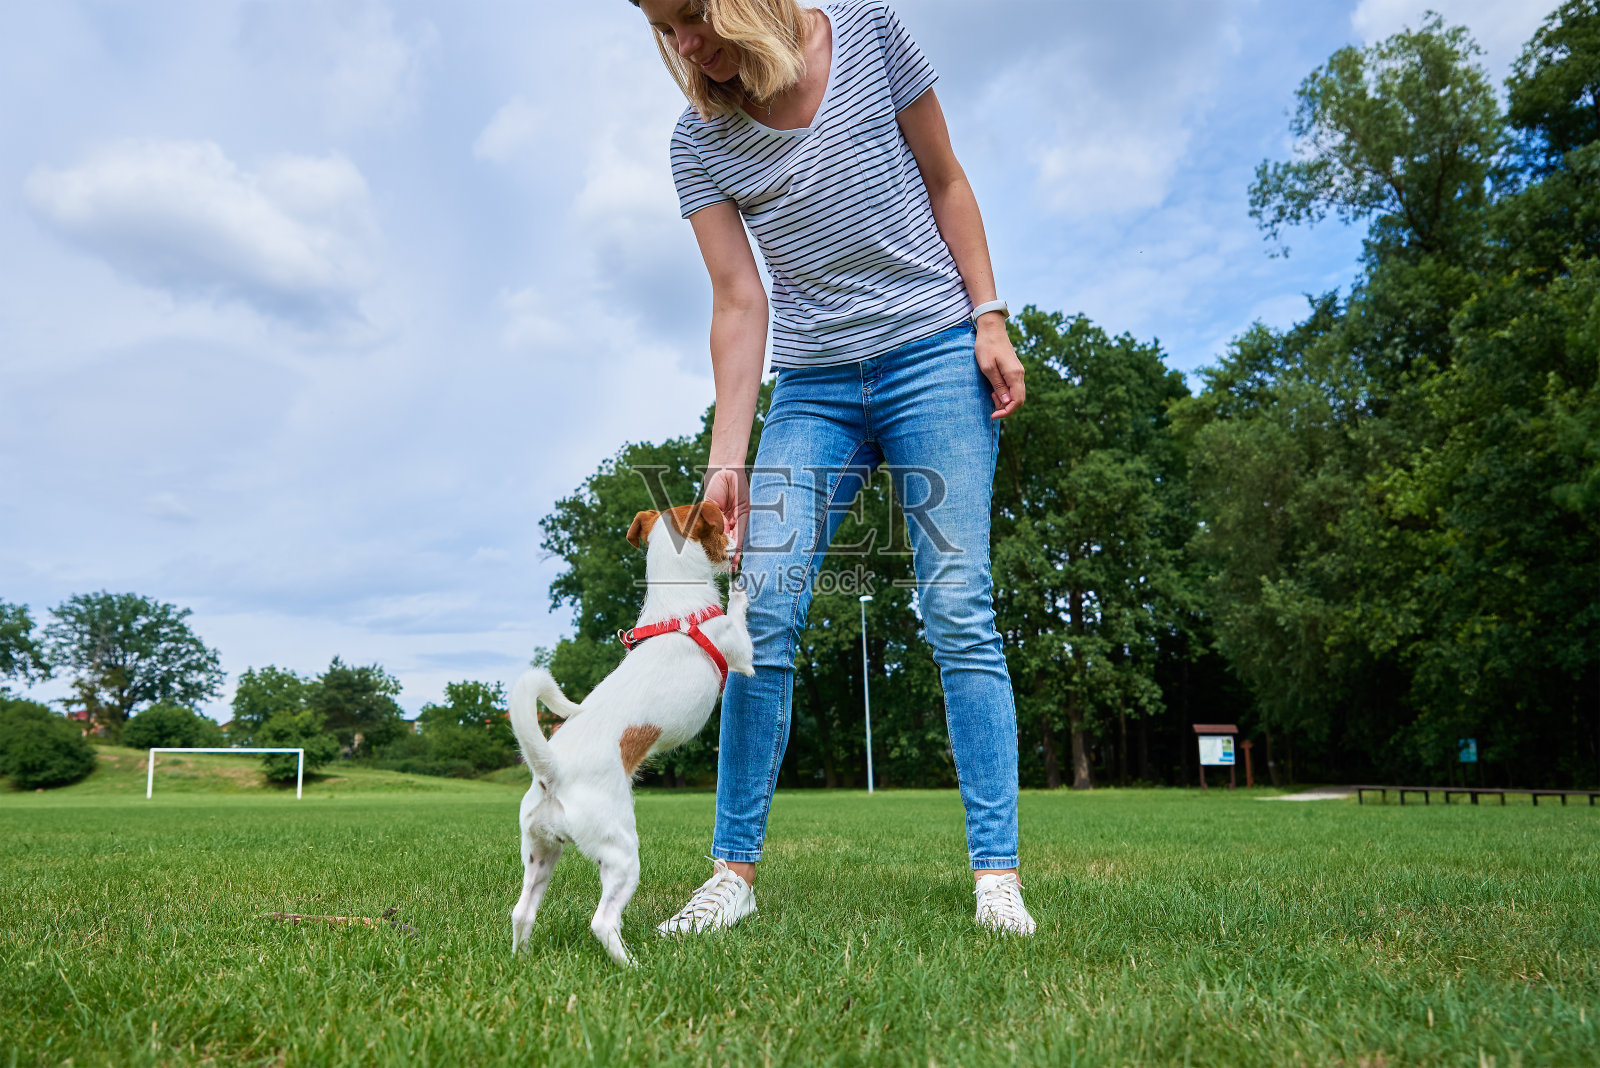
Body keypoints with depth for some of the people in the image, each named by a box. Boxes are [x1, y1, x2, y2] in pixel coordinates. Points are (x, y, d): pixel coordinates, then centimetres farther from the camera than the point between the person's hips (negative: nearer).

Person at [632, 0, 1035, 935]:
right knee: (763, 615, -10)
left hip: (934, 356, -2)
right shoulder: (700, 144, 2)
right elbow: (739, 302, -3)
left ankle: (998, 877, -3)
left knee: (959, 611, -10)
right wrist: (728, 454, -11)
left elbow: (946, 183, 5)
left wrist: (989, 318, -4)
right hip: (813, 388, 2)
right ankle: (735, 872, 1)